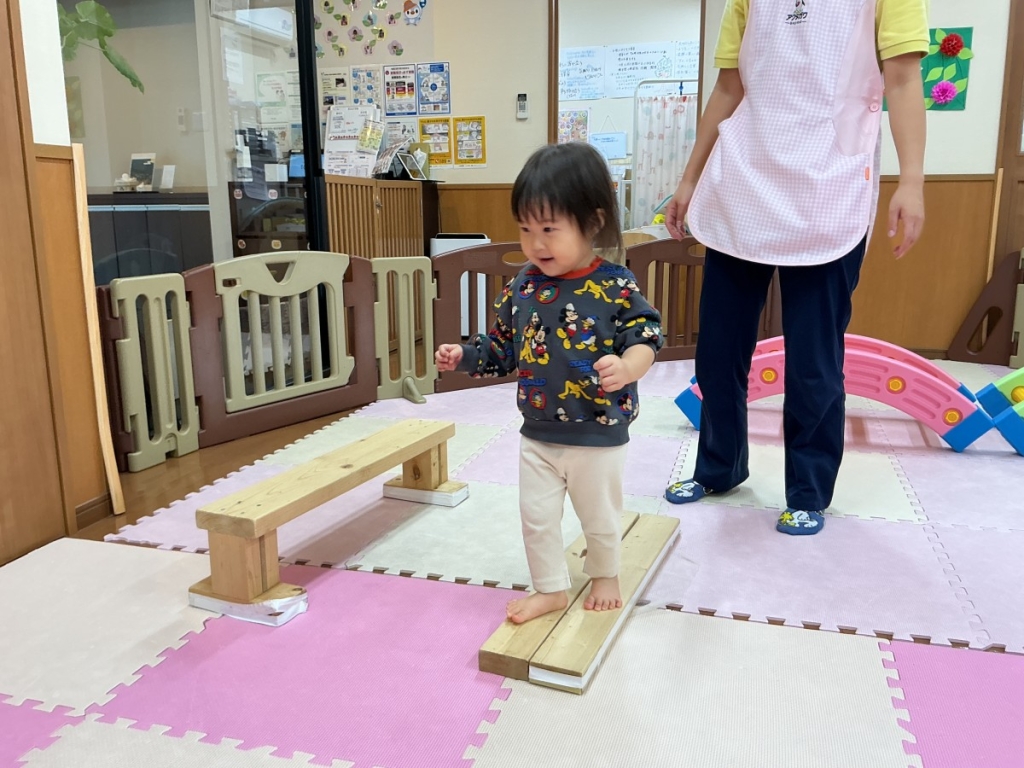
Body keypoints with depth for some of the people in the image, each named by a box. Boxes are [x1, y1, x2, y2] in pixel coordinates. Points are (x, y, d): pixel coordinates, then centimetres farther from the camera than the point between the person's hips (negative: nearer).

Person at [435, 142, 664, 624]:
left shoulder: (616, 287, -16)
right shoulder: (522, 287, -2)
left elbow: (645, 335, -16)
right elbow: (503, 346, 8)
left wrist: (627, 366, -36)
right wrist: (464, 356, -5)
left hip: (599, 437, -4)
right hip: (537, 436, 4)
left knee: (600, 516, 17)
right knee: (536, 516, 13)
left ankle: (605, 577, 45)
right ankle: (550, 589, 34)